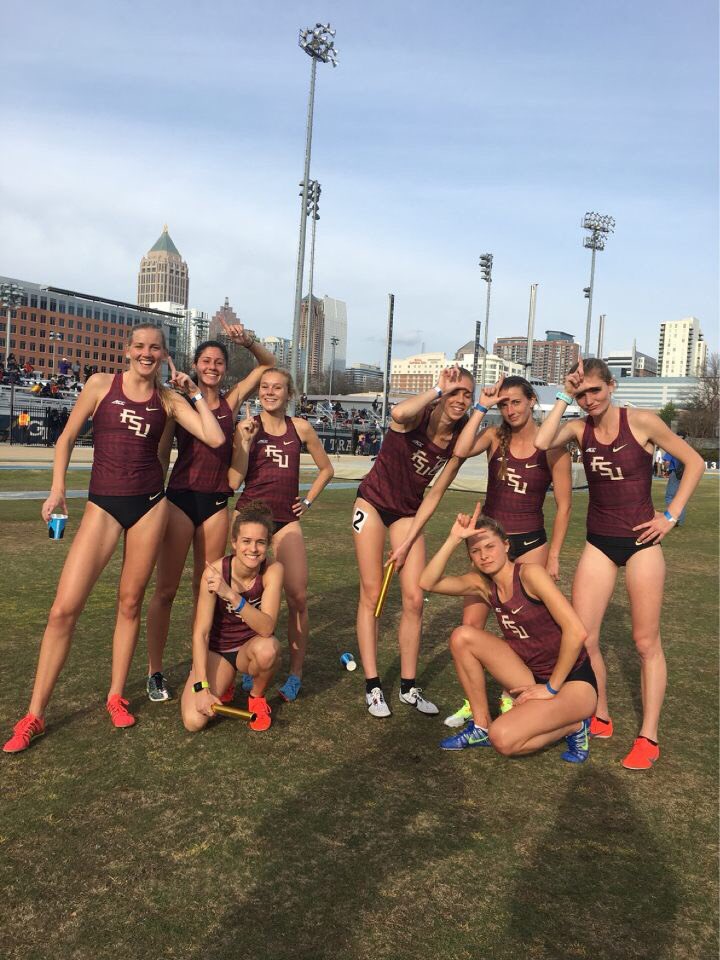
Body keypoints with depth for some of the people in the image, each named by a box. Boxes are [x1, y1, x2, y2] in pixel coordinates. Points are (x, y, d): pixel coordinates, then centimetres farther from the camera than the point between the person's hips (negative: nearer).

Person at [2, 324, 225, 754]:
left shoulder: (169, 399, 5)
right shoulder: (102, 384, 2)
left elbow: (215, 438, -4)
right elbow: (67, 437, 6)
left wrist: (195, 392, 0)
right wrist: (58, 488, -3)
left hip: (150, 504, 2)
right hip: (103, 504, -1)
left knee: (130, 603, 9)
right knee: (64, 608, -6)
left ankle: (116, 697, 25)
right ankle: (35, 714, 6)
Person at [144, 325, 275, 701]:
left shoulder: (230, 402, 8)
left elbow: (268, 363, 12)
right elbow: (161, 454, 3)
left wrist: (247, 341, -4)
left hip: (216, 503, 3)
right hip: (180, 498, -3)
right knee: (165, 588, 1)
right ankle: (154, 671, 12)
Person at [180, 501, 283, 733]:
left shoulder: (273, 570, -21)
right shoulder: (215, 572, -23)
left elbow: (267, 628, -32)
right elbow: (200, 633, -21)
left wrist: (232, 596, -45)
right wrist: (201, 687, -27)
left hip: (250, 648, 0)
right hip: (216, 650, 0)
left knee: (267, 648, -36)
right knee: (194, 720, -21)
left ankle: (257, 697, -2)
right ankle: (224, 682, 13)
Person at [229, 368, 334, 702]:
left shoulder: (300, 427, 6)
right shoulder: (246, 427, -1)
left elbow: (326, 468, 18)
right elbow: (233, 481, -8)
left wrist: (308, 501, 9)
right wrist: (246, 441, -16)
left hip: (286, 519, 2)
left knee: (298, 597, -5)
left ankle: (296, 674, 8)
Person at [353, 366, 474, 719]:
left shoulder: (459, 441, -9)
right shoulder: (417, 417, -22)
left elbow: (434, 496, -4)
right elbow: (398, 413, -50)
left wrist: (407, 542, -6)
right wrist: (438, 389, -39)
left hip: (409, 512, 4)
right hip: (373, 503, -4)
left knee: (414, 600, 0)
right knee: (372, 595, -2)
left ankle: (409, 687, 14)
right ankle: (372, 687, 8)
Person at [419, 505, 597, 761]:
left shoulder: (530, 573, -19)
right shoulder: (483, 584, 1)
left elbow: (576, 631, -23)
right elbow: (428, 582, -8)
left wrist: (551, 687, -15)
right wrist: (454, 539, -18)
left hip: (573, 682, -7)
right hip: (533, 677, 7)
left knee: (503, 739, -27)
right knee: (462, 637, -8)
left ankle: (573, 726, 1)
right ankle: (481, 726, 5)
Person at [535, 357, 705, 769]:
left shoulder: (642, 422, -9)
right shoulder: (580, 428, 0)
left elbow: (694, 462, -2)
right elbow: (542, 442, -20)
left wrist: (671, 515, -7)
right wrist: (563, 398, -13)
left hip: (641, 540, -3)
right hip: (599, 542, 4)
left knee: (647, 642, 4)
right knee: (582, 638, 2)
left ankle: (648, 737, 15)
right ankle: (600, 719, 22)